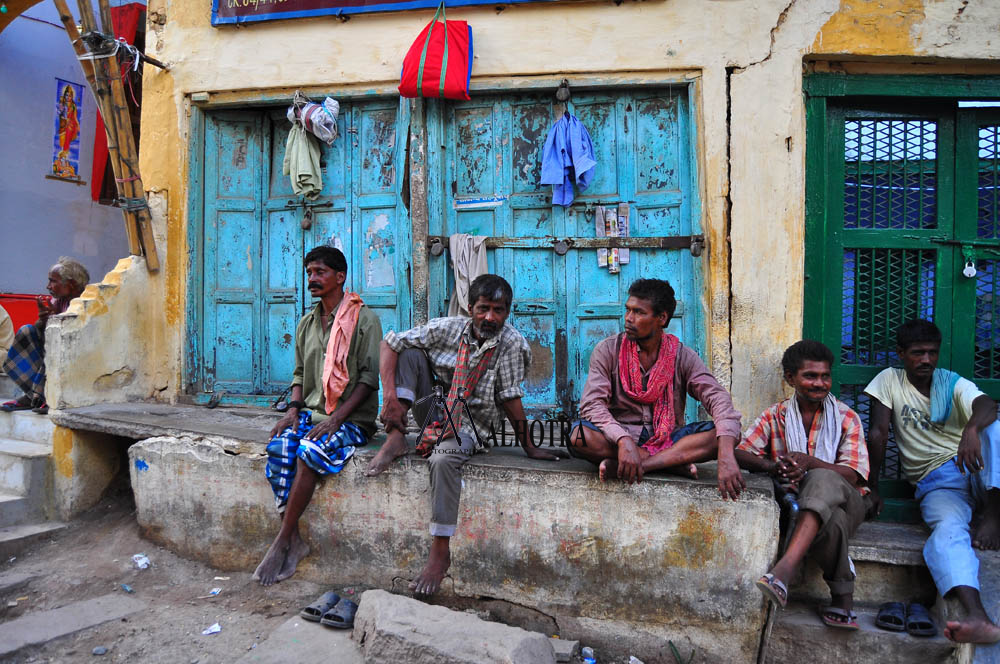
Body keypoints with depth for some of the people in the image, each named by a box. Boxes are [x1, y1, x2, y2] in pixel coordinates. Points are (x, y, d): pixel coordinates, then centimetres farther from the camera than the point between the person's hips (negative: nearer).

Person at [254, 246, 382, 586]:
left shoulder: (364, 319, -5)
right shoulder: (306, 324, 16)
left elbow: (369, 377, -10)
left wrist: (336, 417, -19)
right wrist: (293, 410, 1)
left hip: (352, 419, -5)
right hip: (311, 412, 6)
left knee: (309, 451, -30)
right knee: (279, 446, -23)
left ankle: (283, 541, -16)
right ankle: (294, 540, -17)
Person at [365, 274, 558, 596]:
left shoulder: (512, 344, -17)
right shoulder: (449, 328, -11)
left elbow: (510, 398, -10)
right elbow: (390, 343, -10)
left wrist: (529, 447, -8)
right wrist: (391, 396, -22)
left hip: (470, 422, -4)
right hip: (434, 408, 4)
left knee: (445, 460, -36)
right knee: (410, 352, -15)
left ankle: (440, 552, -22)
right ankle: (396, 437, -18)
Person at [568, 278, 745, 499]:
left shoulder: (683, 356, -2)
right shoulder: (608, 350, -5)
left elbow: (718, 398, -15)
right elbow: (592, 404, -16)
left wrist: (726, 455, -33)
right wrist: (623, 440, -35)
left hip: (668, 439, 2)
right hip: (618, 437, -1)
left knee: (729, 433, -23)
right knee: (579, 435, -32)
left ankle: (621, 466, -30)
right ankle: (674, 462, -23)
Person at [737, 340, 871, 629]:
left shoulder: (846, 417, 5)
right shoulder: (776, 416, 8)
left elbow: (852, 475, -7)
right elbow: (740, 453, -4)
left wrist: (809, 462, -27)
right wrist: (772, 466, -27)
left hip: (844, 499, -1)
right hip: (795, 501, 1)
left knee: (823, 480, -39)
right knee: (833, 521, -37)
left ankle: (784, 569, -53)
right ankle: (843, 597, -22)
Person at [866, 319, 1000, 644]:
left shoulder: (954, 384, 6)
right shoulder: (890, 380, 6)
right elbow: (878, 432, 0)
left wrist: (972, 428, -44)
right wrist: (872, 486, -3)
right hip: (937, 483, -1)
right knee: (948, 529, -34)